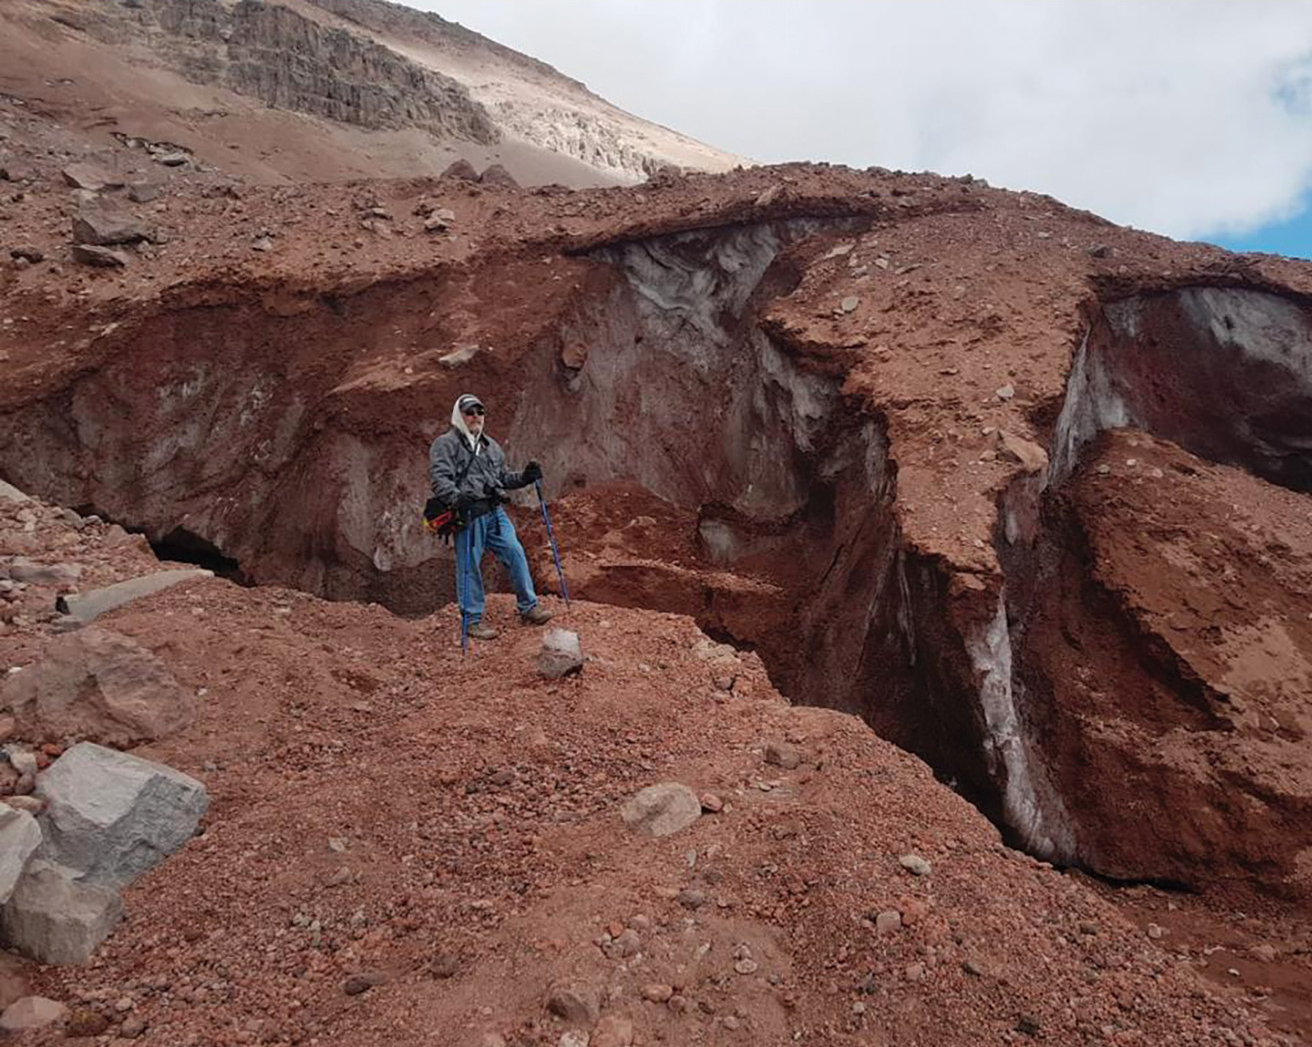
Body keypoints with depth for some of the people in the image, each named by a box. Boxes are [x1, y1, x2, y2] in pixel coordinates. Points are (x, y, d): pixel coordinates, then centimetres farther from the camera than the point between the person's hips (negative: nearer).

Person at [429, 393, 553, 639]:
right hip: (468, 514, -6)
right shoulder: (445, 444, 0)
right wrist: (457, 496, -32)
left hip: (495, 512, 6)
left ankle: (528, 607, 11)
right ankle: (473, 620, 9)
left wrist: (524, 478, 9)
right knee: (469, 566, -2)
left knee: (515, 552, 0)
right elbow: (439, 478, -13)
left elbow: (502, 477, 28)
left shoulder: (491, 446, 23)